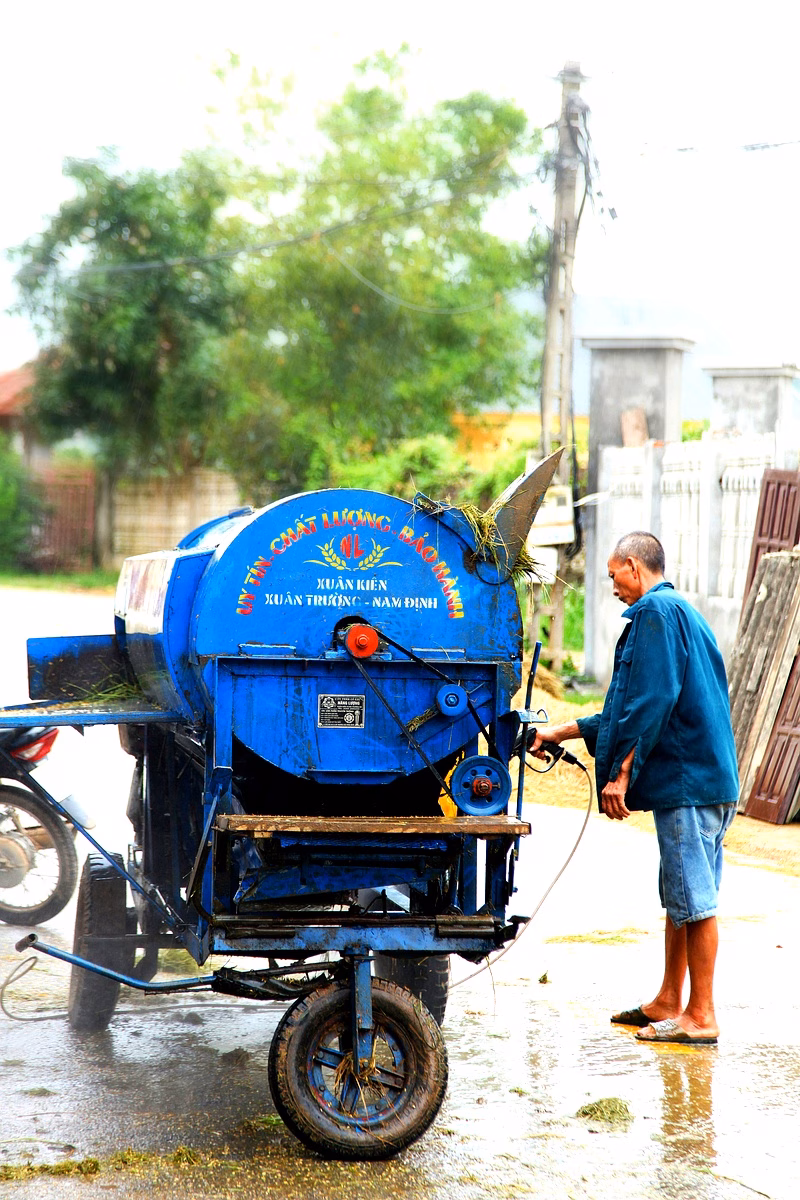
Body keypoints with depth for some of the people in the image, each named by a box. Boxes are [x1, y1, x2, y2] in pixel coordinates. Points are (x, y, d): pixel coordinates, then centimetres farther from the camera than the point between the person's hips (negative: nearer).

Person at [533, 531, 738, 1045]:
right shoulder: (681, 613, 23)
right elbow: (633, 710, 27)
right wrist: (562, 732, 27)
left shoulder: (656, 611, -10)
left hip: (687, 778, -10)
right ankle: (668, 1003, 23)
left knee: (694, 897, -6)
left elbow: (651, 703, -19)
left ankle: (701, 1016, -2)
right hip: (706, 777, 10)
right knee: (683, 896, 15)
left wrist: (620, 773, -17)